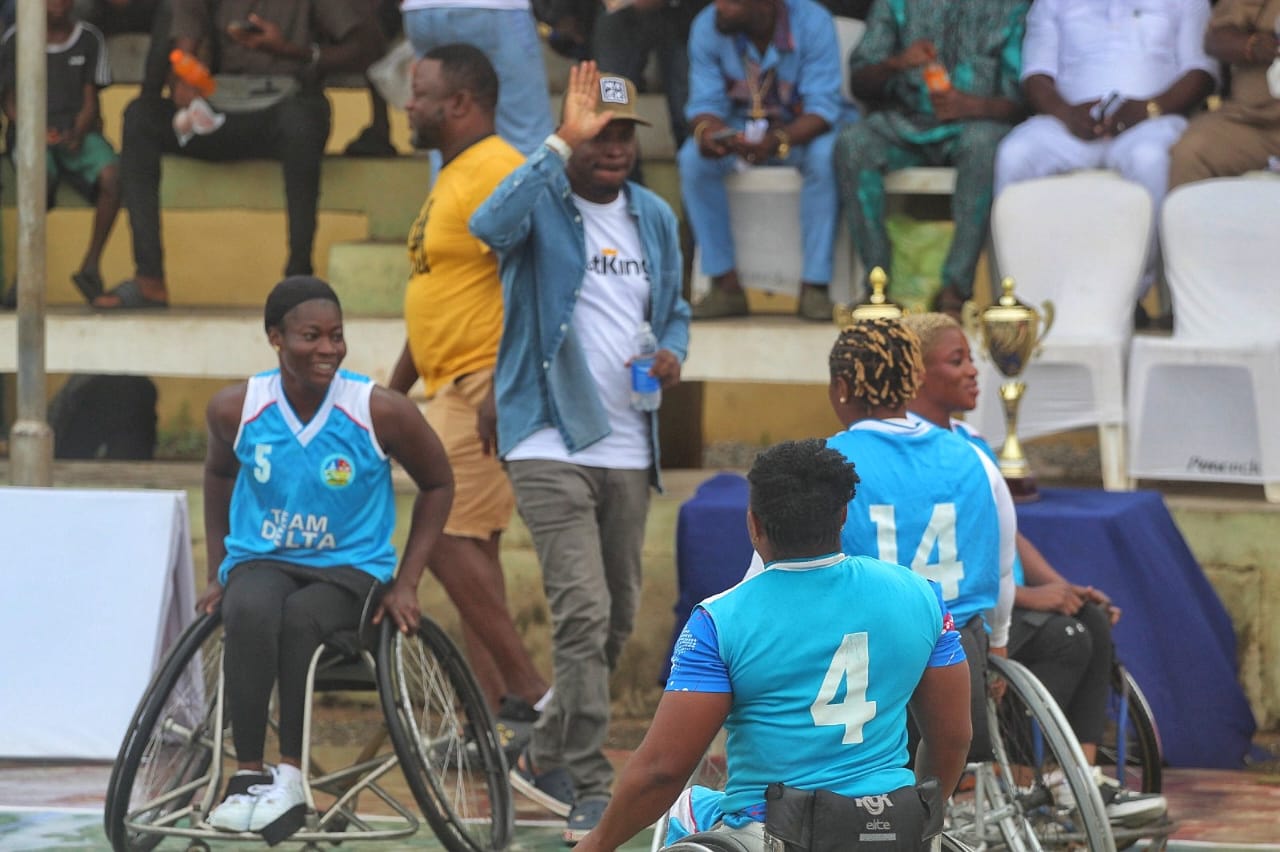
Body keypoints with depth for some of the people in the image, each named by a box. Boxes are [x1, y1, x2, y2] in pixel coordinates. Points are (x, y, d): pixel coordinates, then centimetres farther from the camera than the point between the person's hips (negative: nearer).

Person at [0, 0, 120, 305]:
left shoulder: (89, 38, 10)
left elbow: (90, 100, 9)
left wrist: (77, 134, -12)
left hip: (77, 132, 2)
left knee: (112, 174, -31)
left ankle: (91, 266, -19)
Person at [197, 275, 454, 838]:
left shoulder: (381, 413, -13)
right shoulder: (235, 409, -6)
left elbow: (438, 484, 3)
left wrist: (406, 583, -3)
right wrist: (217, 574, 14)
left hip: (349, 569, -1)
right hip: (260, 561, 1)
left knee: (300, 619, -36)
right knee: (249, 612, -35)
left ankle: (292, 775, -26)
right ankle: (247, 775, -31)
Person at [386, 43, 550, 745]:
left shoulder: (497, 172, -14)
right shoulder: (452, 178, 19)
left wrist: (500, 390, -27)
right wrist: (394, 390, 26)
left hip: (484, 390, -11)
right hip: (452, 390, 11)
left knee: (447, 538, -14)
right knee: (468, 548, 8)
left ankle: (526, 695, -11)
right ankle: (498, 714, 9)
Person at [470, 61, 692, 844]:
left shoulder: (655, 218, 11)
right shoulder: (542, 204, -8)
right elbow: (491, 226, -32)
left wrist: (673, 352, 1)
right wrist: (563, 146, -36)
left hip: (628, 449, 7)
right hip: (550, 446, -7)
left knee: (616, 621, 14)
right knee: (583, 613, -16)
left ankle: (548, 759, 33)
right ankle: (591, 794, -12)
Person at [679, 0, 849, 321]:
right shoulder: (706, 26, -14)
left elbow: (823, 107, -27)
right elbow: (705, 102, -13)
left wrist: (777, 141, -46)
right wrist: (705, 130, -39)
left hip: (802, 127, -3)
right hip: (740, 124, 3)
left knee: (825, 156, -35)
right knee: (693, 158, -25)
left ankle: (814, 286, -28)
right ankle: (726, 285, -21)